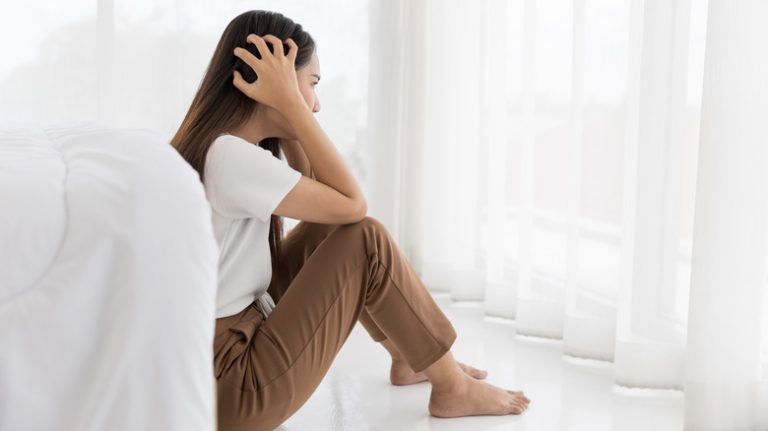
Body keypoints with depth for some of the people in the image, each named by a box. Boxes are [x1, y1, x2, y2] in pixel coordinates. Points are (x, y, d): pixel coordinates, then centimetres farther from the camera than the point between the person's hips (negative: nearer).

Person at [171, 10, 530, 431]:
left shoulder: (218, 145, 5)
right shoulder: (230, 157, -24)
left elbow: (323, 196, 13)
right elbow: (352, 203, -16)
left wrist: (290, 110, 4)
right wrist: (290, 103, -15)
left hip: (239, 335, 10)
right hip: (230, 386, -9)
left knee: (331, 228, 11)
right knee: (366, 240, -10)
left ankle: (407, 357, 24)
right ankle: (451, 388, 7)